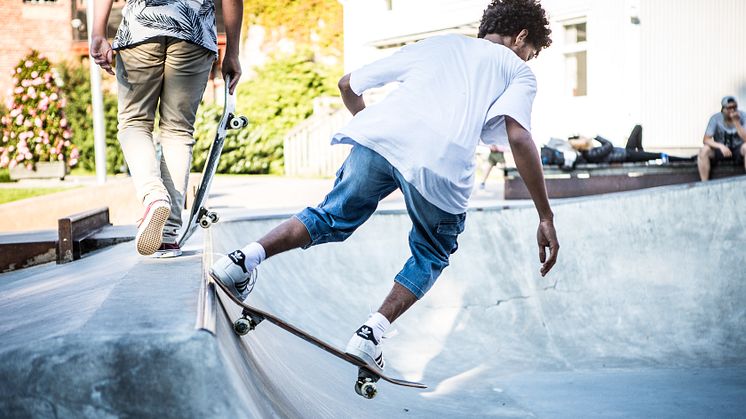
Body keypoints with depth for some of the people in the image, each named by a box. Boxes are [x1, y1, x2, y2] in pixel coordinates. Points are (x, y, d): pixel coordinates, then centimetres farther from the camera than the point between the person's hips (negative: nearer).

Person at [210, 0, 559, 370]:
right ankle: (372, 332, 7)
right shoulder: (517, 70, 23)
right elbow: (519, 138, 2)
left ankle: (248, 256, 6)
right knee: (431, 256, 22)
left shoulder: (435, 44, 34)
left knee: (332, 219, 24)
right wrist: (546, 218, 3)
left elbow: (348, 85, 35)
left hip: (379, 137, 3)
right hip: (440, 165, -3)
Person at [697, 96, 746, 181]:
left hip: (738, 151, -1)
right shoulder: (715, 118, -12)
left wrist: (736, 122, -30)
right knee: (704, 150, -29)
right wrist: (721, 146, -33)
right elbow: (706, 140, -16)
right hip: (721, 150, 1)